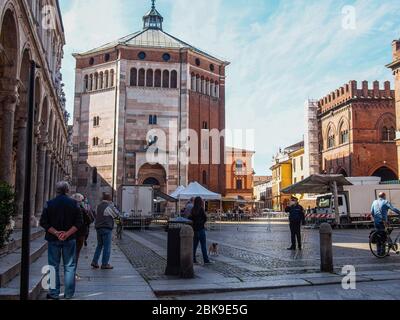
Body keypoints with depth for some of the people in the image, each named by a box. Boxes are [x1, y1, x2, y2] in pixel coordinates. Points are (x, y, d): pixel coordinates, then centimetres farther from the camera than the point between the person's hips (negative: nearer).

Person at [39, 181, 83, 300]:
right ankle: (69, 293, 10)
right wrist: (67, 233, -11)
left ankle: (54, 293, 11)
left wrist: (55, 233, -8)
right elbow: (79, 222, -8)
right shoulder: (74, 203, -2)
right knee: (69, 266, 7)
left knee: (53, 266, 8)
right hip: (70, 239, 0)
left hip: (53, 239, 0)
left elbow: (43, 222, -5)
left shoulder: (49, 204, -1)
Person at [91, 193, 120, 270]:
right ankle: (105, 264, 2)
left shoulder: (99, 206, 12)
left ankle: (95, 262, 14)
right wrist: (113, 205, 3)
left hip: (98, 228, 8)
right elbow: (117, 214, -5)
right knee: (107, 247, -1)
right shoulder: (109, 207, -12)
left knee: (99, 245, 17)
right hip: (106, 229, -8)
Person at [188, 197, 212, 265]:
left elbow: (189, 218, 8)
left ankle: (193, 259, 15)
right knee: (203, 245, -3)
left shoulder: (193, 210, 6)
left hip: (194, 229, 6)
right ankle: (206, 260, -3)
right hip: (201, 229, -6)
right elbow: (205, 218, -10)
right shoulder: (201, 209, -11)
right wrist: (203, 222, 8)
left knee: (194, 244, 12)